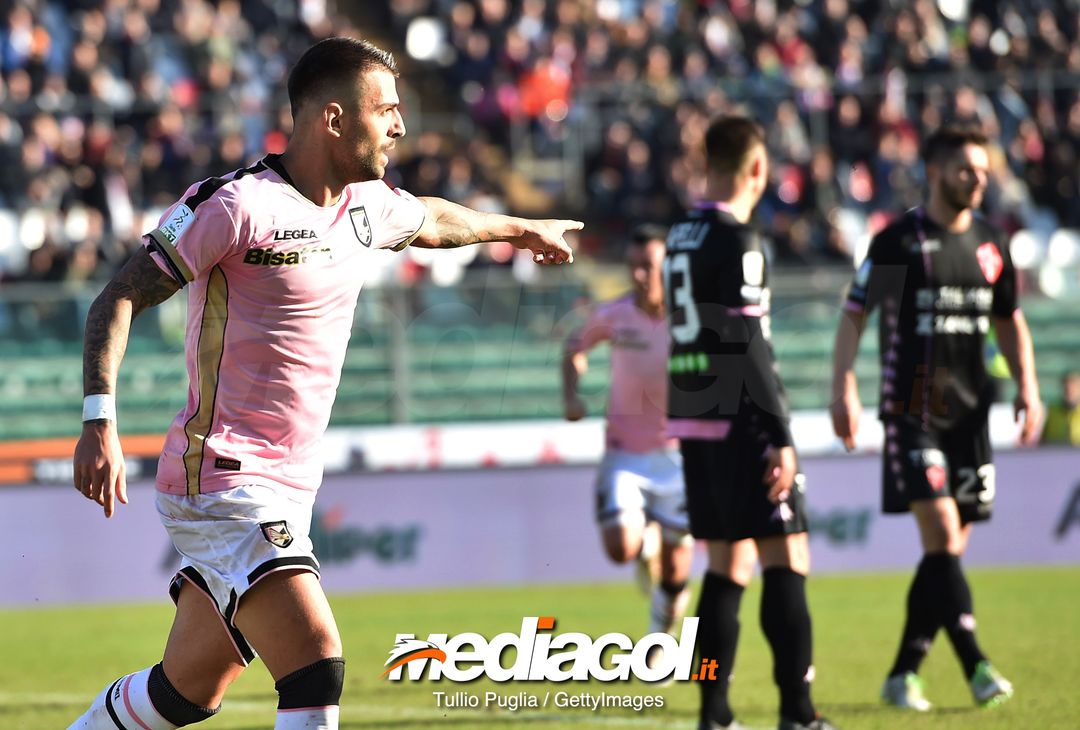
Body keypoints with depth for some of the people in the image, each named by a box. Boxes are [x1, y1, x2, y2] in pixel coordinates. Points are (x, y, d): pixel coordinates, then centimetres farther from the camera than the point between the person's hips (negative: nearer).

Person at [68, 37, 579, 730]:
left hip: (286, 493, 9)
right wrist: (100, 421, -25)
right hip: (222, 484, -9)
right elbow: (120, 298, -13)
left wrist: (523, 228, 52)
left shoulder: (368, 206, 11)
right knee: (317, 666, -20)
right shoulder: (237, 204, -14)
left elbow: (433, 220, 35)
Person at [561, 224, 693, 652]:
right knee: (621, 548, -20)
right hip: (625, 452, 0)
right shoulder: (613, 316, -8)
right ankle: (646, 545, 18)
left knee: (675, 572, 4)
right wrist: (571, 396, -4)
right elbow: (575, 348, 12)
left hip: (677, 454, 0)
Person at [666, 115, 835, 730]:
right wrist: (780, 438, -17)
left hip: (693, 421, 8)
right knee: (787, 562, -6)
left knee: (727, 564, 11)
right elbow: (750, 349, -18)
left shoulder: (681, 236, 12)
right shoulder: (737, 241, -13)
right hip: (740, 423, -8)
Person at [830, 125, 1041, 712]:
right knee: (941, 535, -16)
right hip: (912, 412, -6)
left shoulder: (990, 245, 10)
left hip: (969, 412, 6)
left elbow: (1010, 322, 20)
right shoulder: (898, 242, -5)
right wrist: (843, 391, -13)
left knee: (950, 547, 4)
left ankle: (903, 674, 11)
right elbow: (854, 315, -4)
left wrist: (1027, 389, 9)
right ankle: (976, 664, -19)